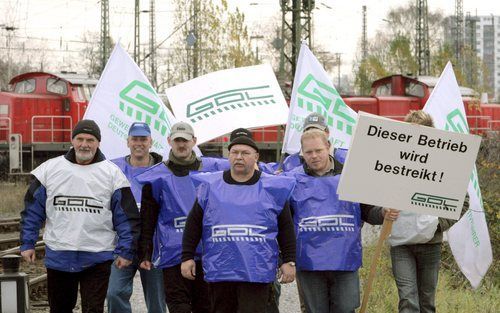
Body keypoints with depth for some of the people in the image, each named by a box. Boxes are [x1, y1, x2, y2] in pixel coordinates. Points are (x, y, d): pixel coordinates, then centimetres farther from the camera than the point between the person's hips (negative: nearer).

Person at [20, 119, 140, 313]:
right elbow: (32, 211, 8)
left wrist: (125, 251, -5)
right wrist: (27, 244, 4)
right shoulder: (49, 169, 4)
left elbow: (126, 217, 0)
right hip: (58, 257, 2)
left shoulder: (112, 173, 0)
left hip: (97, 259, -2)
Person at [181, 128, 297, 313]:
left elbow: (286, 228, 9)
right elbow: (194, 225, 12)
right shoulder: (210, 186, 7)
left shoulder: (272, 188, 4)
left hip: (257, 274, -2)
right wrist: (187, 257, 9)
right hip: (219, 271, 2)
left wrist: (289, 261, 5)